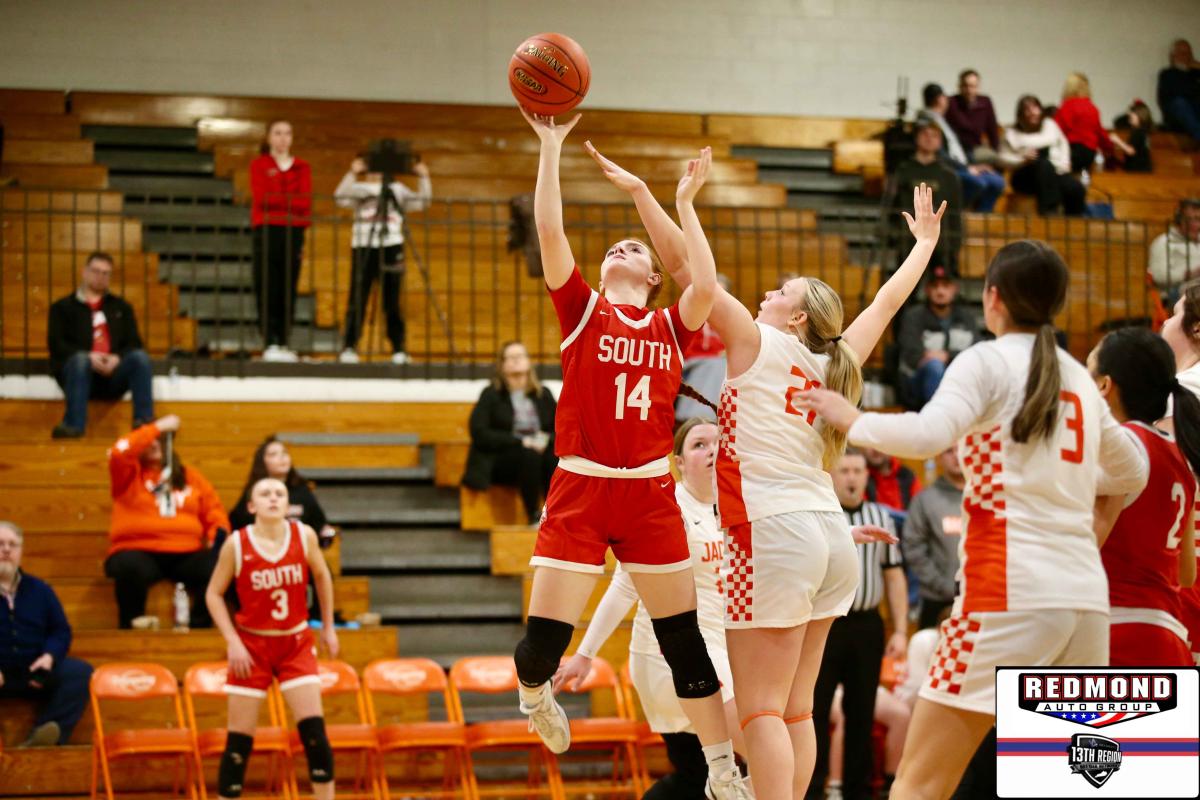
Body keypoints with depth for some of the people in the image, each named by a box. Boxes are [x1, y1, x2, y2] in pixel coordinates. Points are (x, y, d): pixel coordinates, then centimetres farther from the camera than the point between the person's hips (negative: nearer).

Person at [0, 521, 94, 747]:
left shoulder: (39, 589, 17)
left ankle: (41, 737, -33)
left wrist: (49, 656, -5)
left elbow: (61, 631, 19)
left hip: (35, 673, 4)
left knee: (81, 671, -19)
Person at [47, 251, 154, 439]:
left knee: (140, 357, -29)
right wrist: (88, 357, -14)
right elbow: (56, 344, 4)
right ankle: (74, 424, -49)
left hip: (114, 372, 2)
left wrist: (117, 358, -10)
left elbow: (134, 343, 14)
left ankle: (144, 419, -41)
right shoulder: (63, 307, 18)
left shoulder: (121, 307, 26)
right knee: (80, 359, -38)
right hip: (80, 372, -2)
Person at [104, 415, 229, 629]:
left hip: (186, 554, 3)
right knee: (131, 569, -40)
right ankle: (131, 628, -19)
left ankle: (198, 628, -14)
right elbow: (120, 452, -12)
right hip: (138, 551, -3)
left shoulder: (190, 476, 21)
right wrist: (157, 427, -8)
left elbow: (214, 513, 17)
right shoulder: (129, 473, 11)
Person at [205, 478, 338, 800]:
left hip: (296, 643, 2)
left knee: (314, 730, -6)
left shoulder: (304, 535, -7)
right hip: (252, 646, -2)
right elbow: (213, 594, -4)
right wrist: (232, 642, -12)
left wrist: (328, 626, 12)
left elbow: (321, 576, 11)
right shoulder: (236, 544, -13)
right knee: (239, 740, 0)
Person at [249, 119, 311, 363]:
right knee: (267, 290, -6)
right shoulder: (259, 165, 7)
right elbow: (260, 197, -6)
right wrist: (291, 201, -7)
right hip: (267, 230, -2)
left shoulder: (302, 167, 14)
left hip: (293, 231, 2)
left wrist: (277, 199, -9)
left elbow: (306, 201, 3)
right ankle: (270, 344, -8)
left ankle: (284, 343, 4)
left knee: (288, 290, 1)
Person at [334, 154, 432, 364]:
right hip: (363, 247, -2)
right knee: (357, 301, -5)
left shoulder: (396, 189, 16)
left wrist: (423, 178, -3)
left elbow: (421, 203, 8)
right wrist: (352, 174, -23)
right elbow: (341, 198, -10)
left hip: (391, 247, 2)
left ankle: (399, 350, 7)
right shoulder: (358, 189, 9)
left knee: (392, 303, 4)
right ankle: (349, 349, -4)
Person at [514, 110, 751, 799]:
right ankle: (537, 693, 30)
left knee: (685, 640, 5)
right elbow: (550, 232, -6)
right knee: (544, 641, -6)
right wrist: (551, 146, -8)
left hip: (651, 495, 2)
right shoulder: (582, 310, 5)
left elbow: (707, 284, -11)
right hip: (581, 490, -2)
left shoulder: (673, 326, 9)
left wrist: (685, 203, -1)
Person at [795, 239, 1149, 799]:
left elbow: (926, 436, -17)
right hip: (1086, 594, 6)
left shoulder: (988, 362, -1)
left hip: (1008, 590, -6)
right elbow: (1130, 474, 29)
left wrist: (851, 420, -2)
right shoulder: (1079, 378, 17)